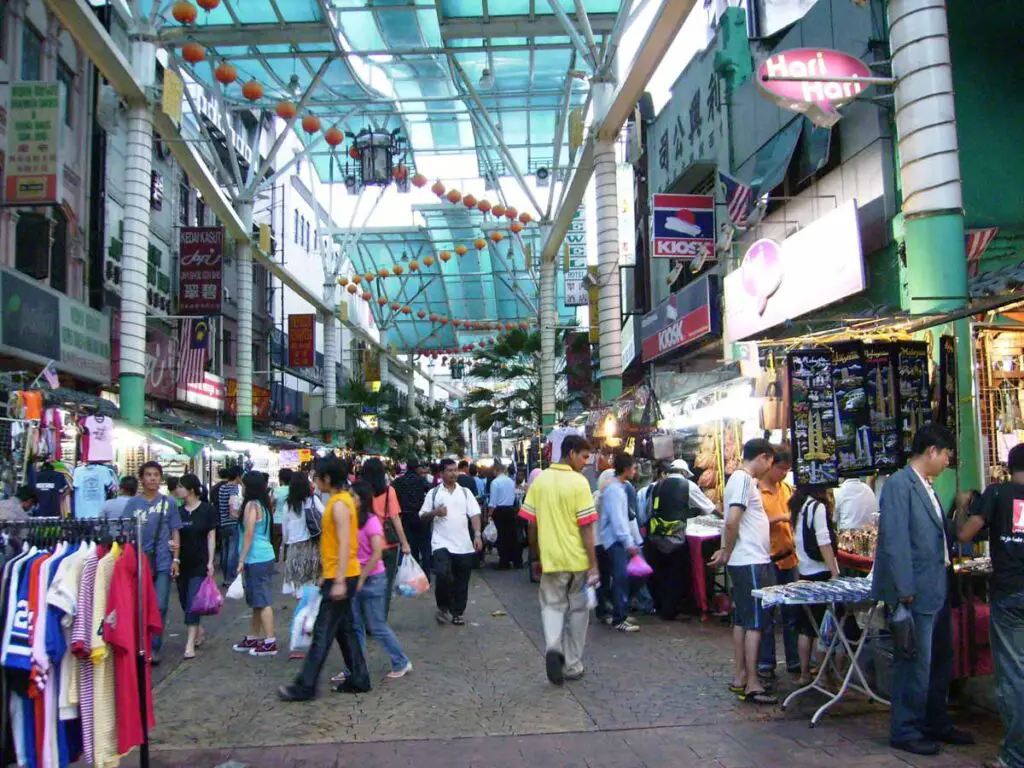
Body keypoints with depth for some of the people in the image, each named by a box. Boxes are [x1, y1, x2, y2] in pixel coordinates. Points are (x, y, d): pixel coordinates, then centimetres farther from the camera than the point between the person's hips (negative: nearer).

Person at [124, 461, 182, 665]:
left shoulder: (169, 503, 3)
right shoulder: (133, 503, 3)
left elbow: (175, 532, 6)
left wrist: (175, 559, 1)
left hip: (163, 563, 0)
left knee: (160, 607, -1)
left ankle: (155, 648, 10)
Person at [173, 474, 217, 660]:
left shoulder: (206, 510, -5)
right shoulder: (178, 511, 4)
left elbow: (211, 536, -3)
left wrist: (210, 562, -7)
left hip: (200, 563, -4)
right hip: (182, 562, 4)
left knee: (192, 602, -9)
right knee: (184, 600, 12)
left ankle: (190, 643, -6)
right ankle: (198, 630, 34)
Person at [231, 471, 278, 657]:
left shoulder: (251, 505, -12)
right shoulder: (263, 504, 13)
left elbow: (249, 534, -16)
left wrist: (241, 560, -13)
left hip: (256, 560, -9)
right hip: (265, 557, 9)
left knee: (262, 601, -7)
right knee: (257, 601, 17)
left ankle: (270, 643, -5)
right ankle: (252, 638, 27)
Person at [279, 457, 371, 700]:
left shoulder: (339, 504, -17)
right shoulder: (341, 499, 13)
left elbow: (345, 545, -23)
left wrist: (339, 581, -25)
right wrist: (326, 574, 22)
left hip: (340, 577, -10)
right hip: (337, 575, 10)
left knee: (323, 632, -4)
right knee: (345, 629, 14)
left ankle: (305, 686, 1)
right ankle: (359, 679, 20)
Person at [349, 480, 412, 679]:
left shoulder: (371, 521, -15)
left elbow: (376, 554, -20)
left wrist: (361, 579, -17)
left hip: (372, 579, -7)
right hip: (357, 579, 7)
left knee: (377, 626, 2)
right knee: (355, 625, 9)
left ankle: (402, 663, 16)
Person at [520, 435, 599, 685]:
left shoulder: (540, 480, 1)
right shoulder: (579, 482, -12)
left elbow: (531, 524, 4)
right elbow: (586, 528, -14)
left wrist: (536, 556, 16)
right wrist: (594, 564, -8)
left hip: (550, 558, 3)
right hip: (577, 559, -3)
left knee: (552, 606, 13)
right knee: (577, 610, 12)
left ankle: (553, 647, -13)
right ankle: (573, 666, 19)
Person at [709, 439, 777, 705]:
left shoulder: (742, 478, 16)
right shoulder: (743, 479, -15)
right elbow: (732, 521, -22)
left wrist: (727, 552, 8)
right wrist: (727, 553, -10)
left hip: (746, 562, 10)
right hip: (751, 562, -10)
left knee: (742, 620, 13)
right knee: (754, 623, -5)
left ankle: (740, 678, 20)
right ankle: (752, 685, 0)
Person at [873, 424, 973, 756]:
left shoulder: (926, 486, 15)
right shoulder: (899, 484, -15)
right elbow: (895, 539, -20)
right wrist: (905, 589, -22)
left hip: (937, 589, 10)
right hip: (917, 591, -10)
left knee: (941, 659, 19)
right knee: (916, 664, -1)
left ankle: (936, 724, 34)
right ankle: (905, 731, 12)